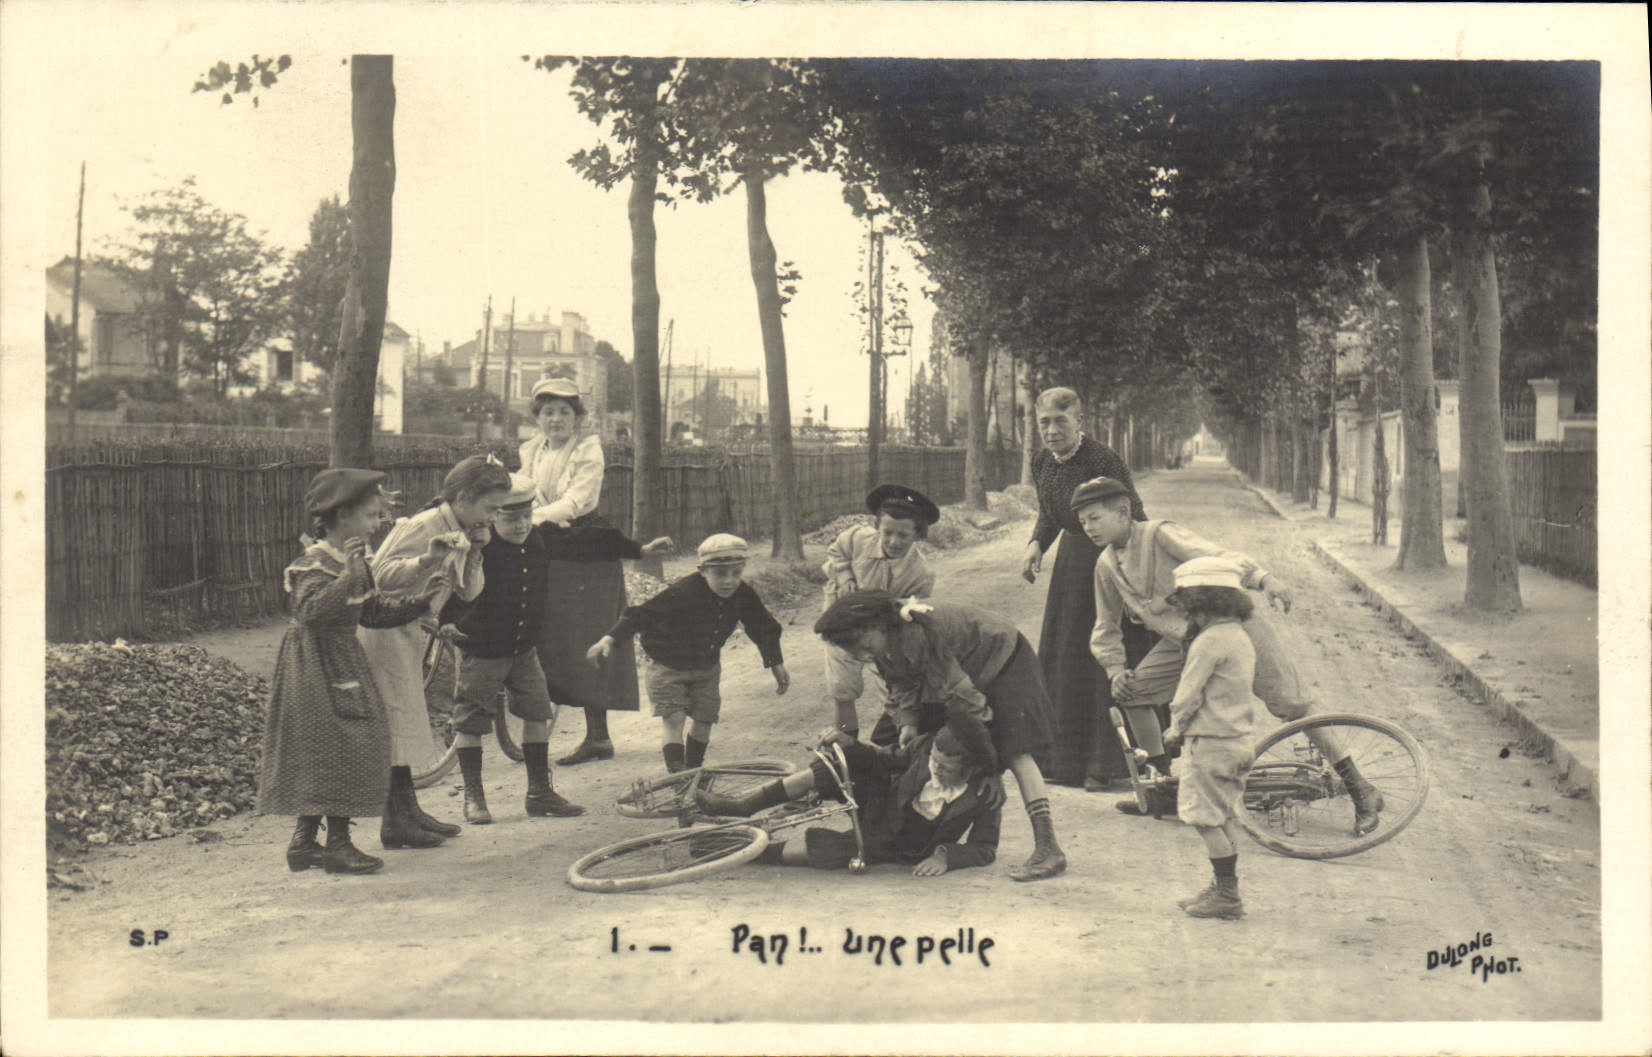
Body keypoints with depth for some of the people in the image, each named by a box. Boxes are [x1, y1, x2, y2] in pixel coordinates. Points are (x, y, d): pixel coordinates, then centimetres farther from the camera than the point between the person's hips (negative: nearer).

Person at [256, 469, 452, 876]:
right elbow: (311, 611, -32)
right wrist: (348, 576, -38)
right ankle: (337, 842, -1)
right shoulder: (314, 564, -17)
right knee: (335, 748, -8)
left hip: (343, 665, 10)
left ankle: (304, 841, 19)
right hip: (315, 669, -10)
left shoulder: (356, 562, 12)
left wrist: (419, 601, 11)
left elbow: (374, 611, 18)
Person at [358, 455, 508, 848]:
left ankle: (407, 810, 22)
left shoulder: (463, 533, 9)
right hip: (386, 629, -10)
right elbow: (381, 574, -28)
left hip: (412, 632, 10)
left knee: (408, 724, 14)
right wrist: (428, 560, -41)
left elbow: (469, 593, 9)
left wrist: (474, 553, -6)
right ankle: (395, 823, -2)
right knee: (396, 723, -7)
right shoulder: (424, 526, -19)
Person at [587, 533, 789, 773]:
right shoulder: (682, 594, -32)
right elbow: (641, 615, -32)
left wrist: (777, 664, 5)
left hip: (707, 667, 5)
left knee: (703, 717, 7)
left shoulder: (743, 596, -15)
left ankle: (693, 771, 27)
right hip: (668, 666, -5)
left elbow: (764, 628, 1)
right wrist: (609, 639, -42)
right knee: (673, 718, -14)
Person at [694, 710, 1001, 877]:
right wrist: (849, 745, -16)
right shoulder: (924, 747, -17)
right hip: (881, 805, 4)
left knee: (834, 852, -30)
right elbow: (889, 761, 0)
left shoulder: (985, 795, -26)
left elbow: (985, 849, -16)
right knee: (831, 766, -22)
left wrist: (945, 856, -32)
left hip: (899, 850, -4)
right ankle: (741, 806, -12)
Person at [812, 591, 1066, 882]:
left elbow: (963, 696, -34)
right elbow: (903, 686, 0)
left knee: (1014, 750, -25)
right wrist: (908, 723, -21)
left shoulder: (917, 634, -39)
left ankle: (1048, 849, -26)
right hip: (965, 666, 9)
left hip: (1001, 659, -9)